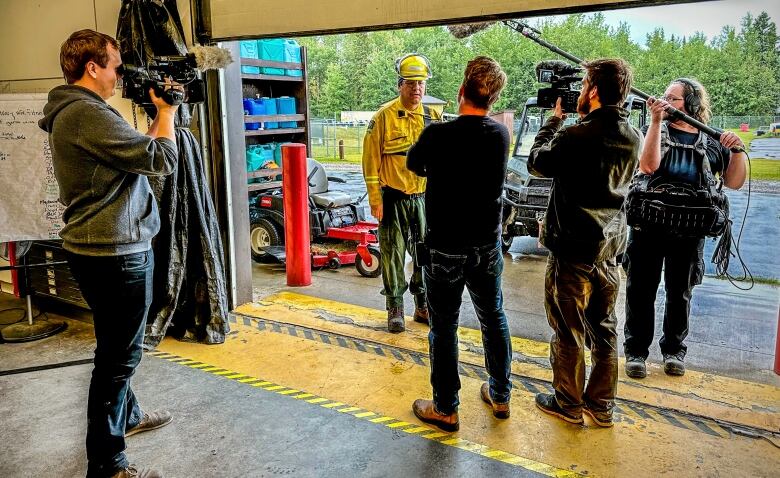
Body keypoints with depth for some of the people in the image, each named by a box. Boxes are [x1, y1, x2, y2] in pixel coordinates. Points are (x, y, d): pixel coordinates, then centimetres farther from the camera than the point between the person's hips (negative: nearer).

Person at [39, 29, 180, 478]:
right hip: (115, 252, -11)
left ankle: (126, 415, 44)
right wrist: (166, 112, -6)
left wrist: (159, 117, 10)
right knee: (119, 354, -1)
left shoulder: (73, 111, 13)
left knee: (118, 345, 25)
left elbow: (138, 150, 15)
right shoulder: (88, 114, -21)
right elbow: (162, 160, -21)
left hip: (102, 248, 11)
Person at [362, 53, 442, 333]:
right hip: (393, 199, -4)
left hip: (424, 198, 4)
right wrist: (375, 200, -12)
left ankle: (423, 306, 27)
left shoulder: (433, 117, 6)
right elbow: (371, 160, -8)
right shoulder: (385, 116, -7)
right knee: (393, 255, 4)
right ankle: (395, 309, 18)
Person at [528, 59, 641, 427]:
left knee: (569, 333, 8)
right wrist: (584, 120, 12)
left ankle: (568, 404, 23)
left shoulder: (574, 136, -21)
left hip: (572, 251, -6)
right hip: (610, 249, 7)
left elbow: (537, 163, -5)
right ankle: (601, 406, 28)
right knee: (604, 331, 16)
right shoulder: (632, 138, 1)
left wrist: (555, 119, 5)